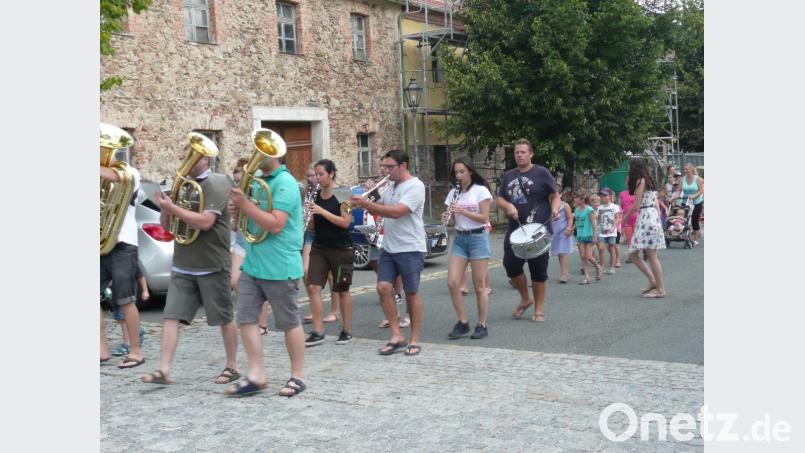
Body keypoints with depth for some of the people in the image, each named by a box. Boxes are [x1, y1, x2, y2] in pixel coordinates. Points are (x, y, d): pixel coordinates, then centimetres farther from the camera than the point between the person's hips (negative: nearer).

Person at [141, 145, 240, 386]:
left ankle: (232, 366, 20)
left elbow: (205, 222, -22)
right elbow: (166, 225, 15)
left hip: (212, 266, -6)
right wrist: (165, 209, -6)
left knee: (225, 318, 6)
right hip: (182, 266, 6)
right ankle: (164, 370, -2)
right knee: (171, 317, -2)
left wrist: (173, 208, -20)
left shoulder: (216, 184, -10)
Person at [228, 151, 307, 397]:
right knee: (246, 319, 3)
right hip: (252, 264, 8)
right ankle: (256, 375, 11)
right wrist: (240, 206, -1)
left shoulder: (285, 183, -14)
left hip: (279, 268, -8)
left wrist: (245, 204, -20)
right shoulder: (258, 181, 12)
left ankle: (297, 377, 16)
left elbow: (276, 225, -23)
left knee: (289, 323, 4)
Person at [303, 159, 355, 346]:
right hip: (319, 247, 5)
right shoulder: (315, 195, 7)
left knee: (342, 290, 6)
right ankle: (318, 332, 0)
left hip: (341, 249, -5)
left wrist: (321, 211, -24)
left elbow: (345, 222, -18)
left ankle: (346, 331, 19)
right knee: (313, 287, -6)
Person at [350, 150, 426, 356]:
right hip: (388, 248, 7)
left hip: (410, 249, -7)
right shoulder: (391, 186, 13)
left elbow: (396, 212, -25)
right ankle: (396, 335, 6)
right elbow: (381, 208, 18)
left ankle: (414, 340, 12)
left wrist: (367, 204, -27)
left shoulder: (415, 186, -14)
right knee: (383, 288, -3)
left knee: (411, 293, 2)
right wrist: (366, 203, -2)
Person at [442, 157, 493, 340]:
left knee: (479, 286, -1)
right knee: (452, 283, -5)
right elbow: (454, 221, 13)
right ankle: (462, 323, 7)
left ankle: (482, 325, 9)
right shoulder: (453, 193, 10)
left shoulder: (481, 190, -6)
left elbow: (484, 218, -11)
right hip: (459, 239, 5)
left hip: (478, 238, -5)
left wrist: (462, 211, -21)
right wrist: (447, 217, -9)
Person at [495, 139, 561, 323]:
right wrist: (508, 206, -8)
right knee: (510, 264, 1)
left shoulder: (541, 173, -1)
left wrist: (555, 210, -19)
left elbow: (555, 195, 0)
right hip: (514, 230, 5)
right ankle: (525, 299, 25)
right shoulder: (508, 176, 12)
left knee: (538, 269, 1)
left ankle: (539, 309, 13)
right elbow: (499, 199, 13)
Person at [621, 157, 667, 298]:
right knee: (633, 254, 10)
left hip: (646, 217, -9)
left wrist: (625, 216, 2)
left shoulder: (640, 181, -9)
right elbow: (656, 202, 16)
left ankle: (660, 290, -3)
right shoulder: (648, 180, 18)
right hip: (652, 215, 9)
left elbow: (636, 205, -12)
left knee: (652, 256, -6)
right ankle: (653, 281, 10)